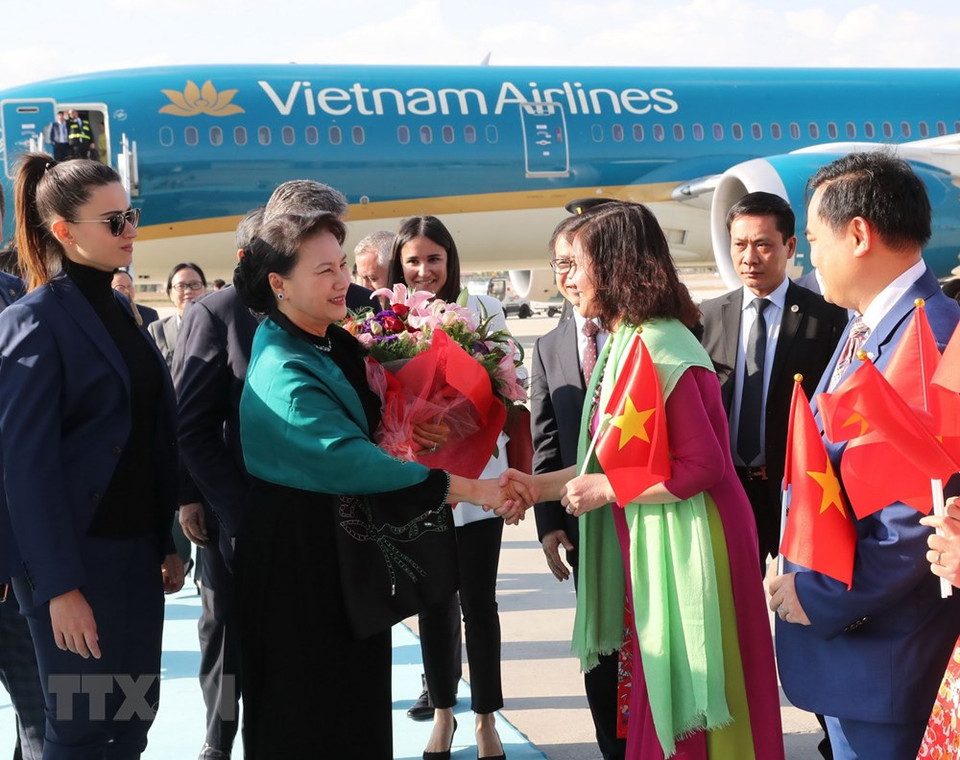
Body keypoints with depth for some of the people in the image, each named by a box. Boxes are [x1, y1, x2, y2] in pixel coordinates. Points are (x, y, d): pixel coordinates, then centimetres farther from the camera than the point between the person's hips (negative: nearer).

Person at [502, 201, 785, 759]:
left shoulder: (658, 348, -20)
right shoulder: (623, 344, 8)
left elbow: (702, 465, -24)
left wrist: (606, 491, -17)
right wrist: (539, 486, 7)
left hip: (684, 544, -9)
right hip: (647, 545, 9)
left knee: (685, 701, 4)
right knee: (657, 694, 17)